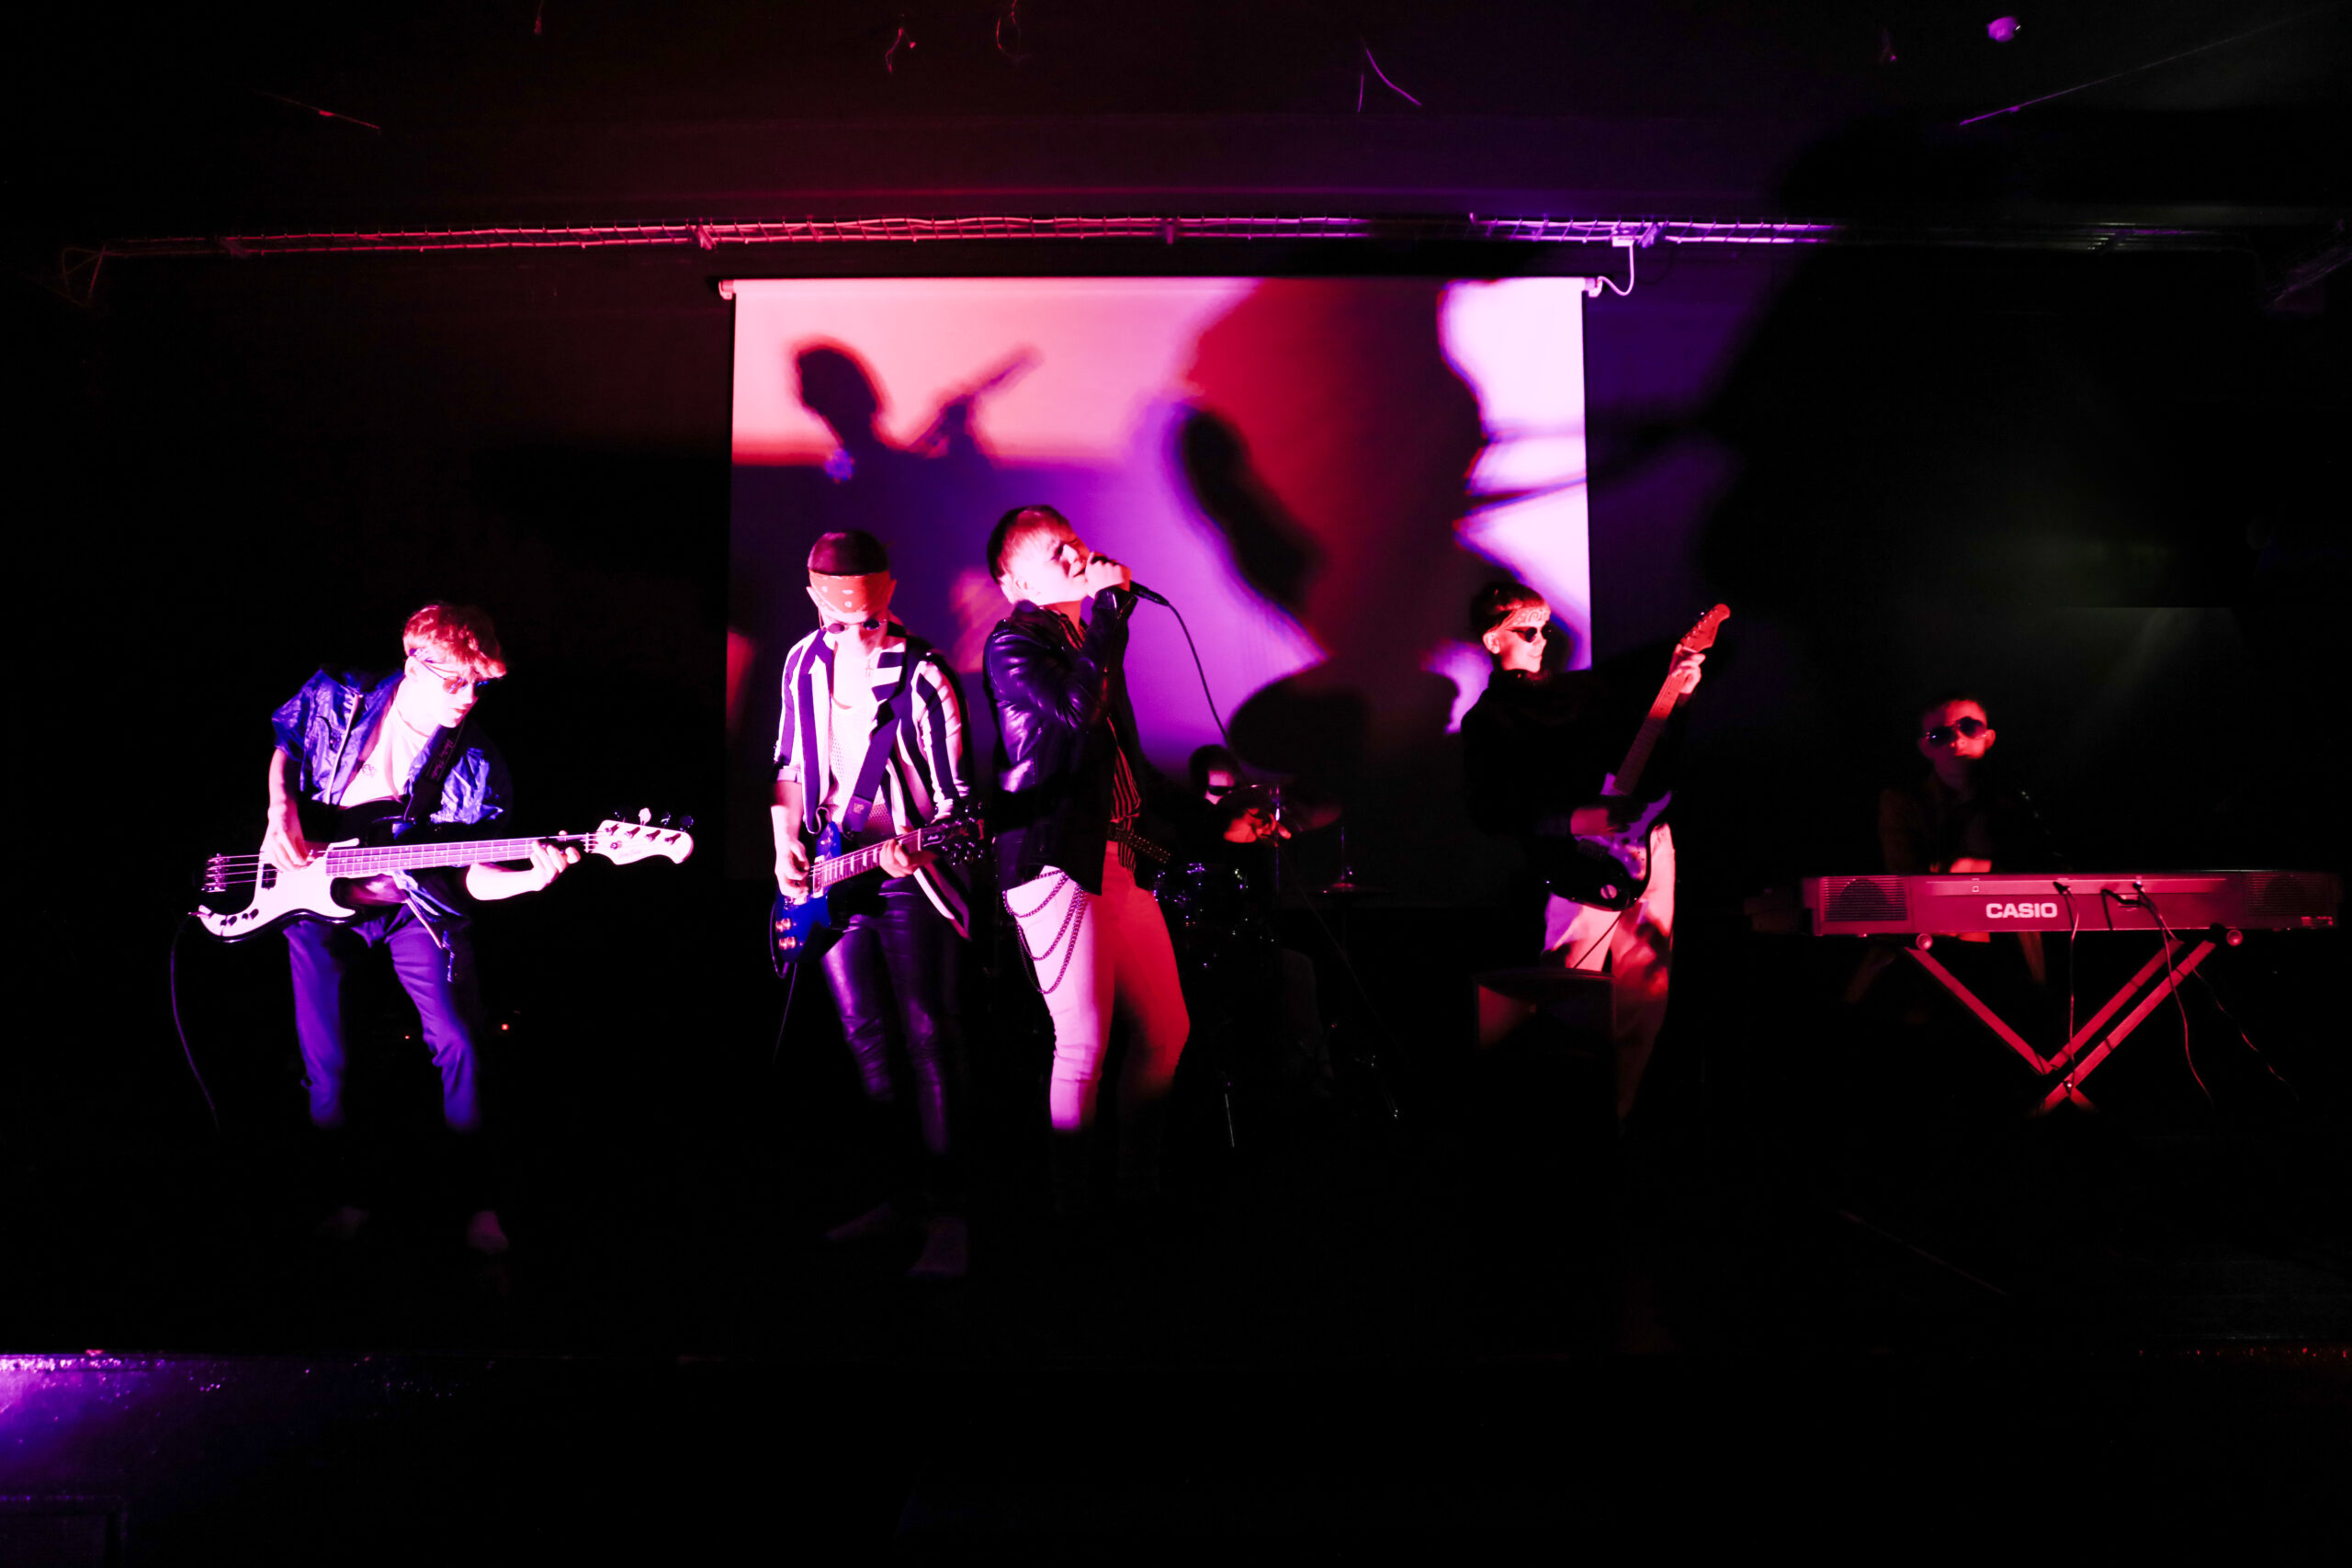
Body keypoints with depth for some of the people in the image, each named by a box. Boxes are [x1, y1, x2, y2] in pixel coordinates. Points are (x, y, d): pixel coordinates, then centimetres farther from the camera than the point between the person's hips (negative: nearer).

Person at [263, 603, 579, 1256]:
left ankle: (478, 1202, 1)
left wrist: (531, 877, -27)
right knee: (323, 1060, -1)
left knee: (460, 1042, -13)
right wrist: (282, 811, -4)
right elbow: (282, 752, 16)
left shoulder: (476, 762, -8)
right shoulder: (336, 699, -5)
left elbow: (472, 876, -6)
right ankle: (344, 1198, 20)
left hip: (418, 904, -1)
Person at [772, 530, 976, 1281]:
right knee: (869, 1040, 10)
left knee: (926, 1037, -9)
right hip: (829, 869, 6)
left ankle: (945, 1212, -3)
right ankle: (905, 1192, 21)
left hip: (907, 872, -6)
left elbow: (955, 795, -11)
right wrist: (787, 844, 6)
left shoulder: (925, 678, -12)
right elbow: (789, 760, 18)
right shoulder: (805, 662, 7)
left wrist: (918, 847, -29)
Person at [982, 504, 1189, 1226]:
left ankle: (1140, 1186, 24)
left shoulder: (1088, 633, 20)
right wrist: (1108, 605, -17)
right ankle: (1071, 1205, 6)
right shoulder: (1012, 644, -5)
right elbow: (1074, 711, -25)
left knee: (1165, 1028, 10)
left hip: (1119, 853, 9)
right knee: (1084, 1042, -9)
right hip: (1055, 860, -8)